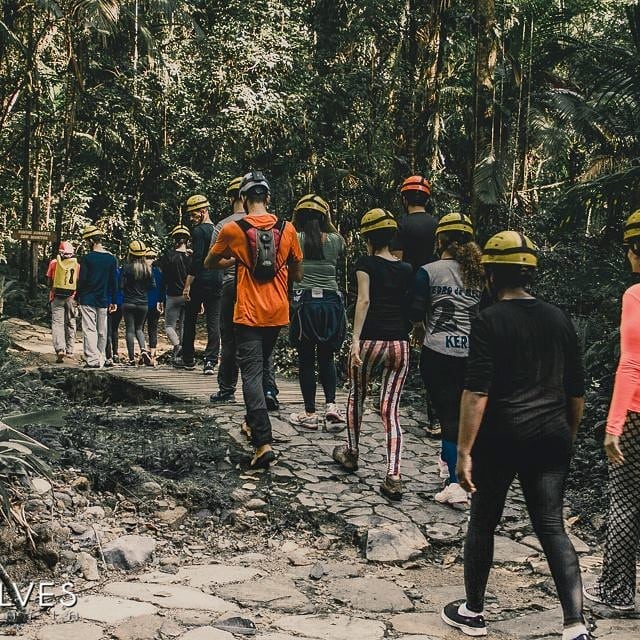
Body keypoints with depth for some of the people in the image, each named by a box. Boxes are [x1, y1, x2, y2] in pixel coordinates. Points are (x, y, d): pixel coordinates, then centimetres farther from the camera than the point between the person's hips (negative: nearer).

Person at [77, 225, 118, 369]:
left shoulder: (87, 258, -9)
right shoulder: (112, 258, 3)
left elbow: (81, 280, -8)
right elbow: (114, 282, 6)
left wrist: (78, 297, 5)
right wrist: (113, 301, 11)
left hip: (88, 300, -4)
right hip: (104, 301, 4)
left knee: (89, 330, -4)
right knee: (102, 332, 11)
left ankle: (93, 360, -12)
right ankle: (101, 359, 17)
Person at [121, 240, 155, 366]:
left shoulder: (127, 268, -10)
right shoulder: (148, 269, -1)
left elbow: (122, 285, -12)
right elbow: (152, 286, 4)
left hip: (129, 303, -3)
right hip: (143, 303, 3)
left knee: (130, 330, 4)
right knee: (139, 328, 18)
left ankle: (132, 359, 3)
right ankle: (143, 349, -7)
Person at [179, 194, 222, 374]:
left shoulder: (198, 231, -11)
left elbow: (196, 260, -17)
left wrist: (187, 285, -15)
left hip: (200, 282, -6)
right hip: (217, 282, 6)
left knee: (190, 320, 10)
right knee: (214, 321, 1)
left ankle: (188, 359, 20)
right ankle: (210, 362, -6)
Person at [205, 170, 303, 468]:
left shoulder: (233, 229, -7)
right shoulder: (287, 229, -1)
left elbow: (210, 263, 9)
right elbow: (298, 275, 8)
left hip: (249, 314, -4)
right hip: (277, 313, 4)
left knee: (252, 374, -4)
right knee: (262, 366, 23)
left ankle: (263, 442, -16)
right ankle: (254, 420, 38)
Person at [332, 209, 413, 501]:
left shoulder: (366, 263, -1)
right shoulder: (406, 269, 11)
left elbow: (364, 300, -13)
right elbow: (410, 307, 12)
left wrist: (356, 339, -17)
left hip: (371, 342, -3)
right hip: (400, 343, 3)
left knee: (356, 396, 21)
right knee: (390, 409, 3)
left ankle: (351, 453, 36)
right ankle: (393, 477, -7)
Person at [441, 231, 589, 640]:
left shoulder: (489, 322, -10)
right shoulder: (559, 319, 7)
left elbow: (477, 392, -17)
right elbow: (577, 392, 11)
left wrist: (464, 451, -14)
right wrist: (568, 437, 24)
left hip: (501, 439, -4)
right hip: (551, 439, 4)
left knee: (483, 523, 13)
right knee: (552, 527, 7)